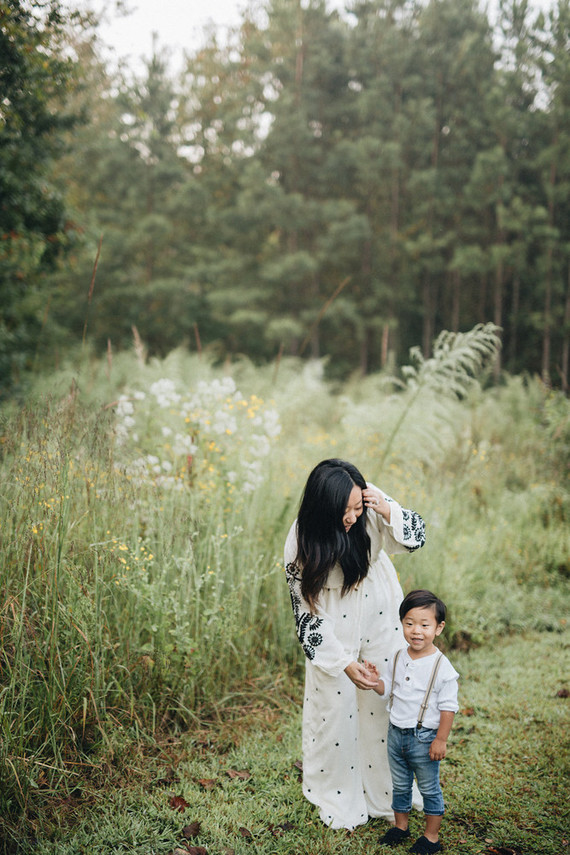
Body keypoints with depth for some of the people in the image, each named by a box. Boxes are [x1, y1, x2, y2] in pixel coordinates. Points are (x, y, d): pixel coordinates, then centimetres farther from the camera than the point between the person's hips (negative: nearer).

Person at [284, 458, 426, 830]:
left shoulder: (370, 512, -23)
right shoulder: (302, 540, -27)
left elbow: (416, 538, -11)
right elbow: (307, 611, -20)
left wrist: (386, 509, -32)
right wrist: (343, 662, -24)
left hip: (380, 618, 2)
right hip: (333, 629, -2)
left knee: (384, 701, 8)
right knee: (336, 706, 5)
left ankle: (385, 792, 26)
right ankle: (339, 798, 25)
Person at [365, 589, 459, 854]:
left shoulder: (442, 667, -18)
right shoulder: (398, 658, -1)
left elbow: (448, 707, -14)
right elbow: (388, 689, 9)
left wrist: (441, 740, -13)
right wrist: (374, 680, -11)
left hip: (424, 738, -5)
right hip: (396, 733, 5)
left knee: (429, 788, 11)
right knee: (399, 785, 20)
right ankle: (400, 826, 39)